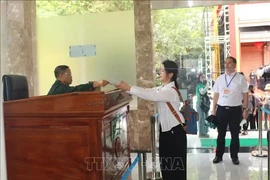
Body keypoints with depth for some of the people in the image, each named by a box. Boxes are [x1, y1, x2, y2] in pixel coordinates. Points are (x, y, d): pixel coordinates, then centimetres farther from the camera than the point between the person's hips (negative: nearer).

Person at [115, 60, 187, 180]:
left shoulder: (171, 91, -22)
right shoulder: (162, 88, 9)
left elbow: (150, 95, -33)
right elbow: (148, 91, 3)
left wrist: (129, 88, -31)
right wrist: (127, 88, -7)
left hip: (175, 130, -9)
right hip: (165, 128, 9)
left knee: (176, 165, 4)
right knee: (165, 163, 16)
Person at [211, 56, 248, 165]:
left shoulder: (241, 78, -1)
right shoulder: (220, 78, 7)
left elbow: (245, 95, 0)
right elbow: (216, 94, 8)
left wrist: (245, 109, -5)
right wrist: (214, 109, 5)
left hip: (235, 109, -2)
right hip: (221, 109, 2)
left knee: (235, 134, 10)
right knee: (221, 134, 10)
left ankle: (234, 156, 23)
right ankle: (219, 155, 21)